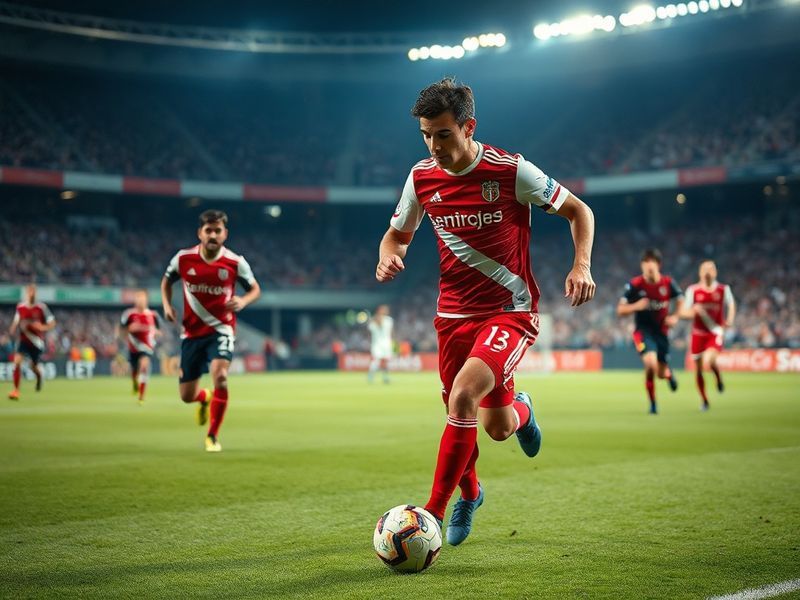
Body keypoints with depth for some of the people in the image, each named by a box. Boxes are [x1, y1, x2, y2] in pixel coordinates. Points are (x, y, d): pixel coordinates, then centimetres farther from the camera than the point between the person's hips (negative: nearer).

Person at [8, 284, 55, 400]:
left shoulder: (41, 307, -9)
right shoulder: (20, 307, 1)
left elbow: (52, 323, -3)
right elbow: (16, 321, 17)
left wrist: (42, 327, -22)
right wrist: (13, 329, -4)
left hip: (37, 341, -1)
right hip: (23, 340, 1)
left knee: (34, 366, 11)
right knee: (17, 361, -20)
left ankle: (39, 377, 50)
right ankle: (16, 390, -13)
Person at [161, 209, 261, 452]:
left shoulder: (235, 262, -9)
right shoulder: (183, 258, -6)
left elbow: (255, 289, 5)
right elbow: (167, 280, 14)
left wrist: (243, 301, -17)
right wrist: (167, 305, -4)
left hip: (221, 328, -2)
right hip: (191, 332, 2)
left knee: (220, 375, -28)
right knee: (186, 395, 6)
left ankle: (213, 436, -10)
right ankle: (205, 399, 47)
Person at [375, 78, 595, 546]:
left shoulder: (511, 171, -12)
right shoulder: (422, 178, -1)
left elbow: (579, 211, -1)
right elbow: (398, 233, 15)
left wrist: (581, 266, -17)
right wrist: (390, 257, -8)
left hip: (510, 310, -4)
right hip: (454, 313, 4)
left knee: (463, 397, -27)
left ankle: (434, 513, -12)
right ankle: (469, 493, 42)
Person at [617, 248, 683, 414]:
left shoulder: (668, 283, -5)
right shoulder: (635, 284, -11)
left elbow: (680, 301, 13)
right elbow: (620, 310, -9)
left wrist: (675, 317, -4)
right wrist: (636, 306, -27)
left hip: (661, 331, 3)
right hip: (643, 330, -3)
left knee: (661, 374, 6)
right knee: (651, 363, -28)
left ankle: (668, 373, 49)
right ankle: (652, 404, -7)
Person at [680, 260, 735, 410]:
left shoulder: (724, 289, 0)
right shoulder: (693, 290, -2)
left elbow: (731, 305, 19)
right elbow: (684, 312, -1)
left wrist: (730, 319, 2)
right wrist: (695, 311, -22)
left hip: (715, 332, -1)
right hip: (698, 334, 1)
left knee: (708, 361, -27)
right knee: (698, 370, 5)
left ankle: (719, 377, 8)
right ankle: (704, 401, 24)